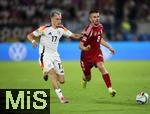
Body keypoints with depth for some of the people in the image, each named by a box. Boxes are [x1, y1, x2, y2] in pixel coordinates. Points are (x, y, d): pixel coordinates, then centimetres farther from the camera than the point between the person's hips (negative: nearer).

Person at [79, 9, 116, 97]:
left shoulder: (100, 27, -1)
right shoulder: (88, 30, -22)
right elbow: (81, 45, -23)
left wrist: (109, 47, 17)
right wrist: (84, 48, -45)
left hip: (97, 52, 3)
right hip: (87, 54, -3)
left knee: (101, 66, -27)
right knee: (88, 78, 10)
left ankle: (110, 89, -32)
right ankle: (85, 79, 50)